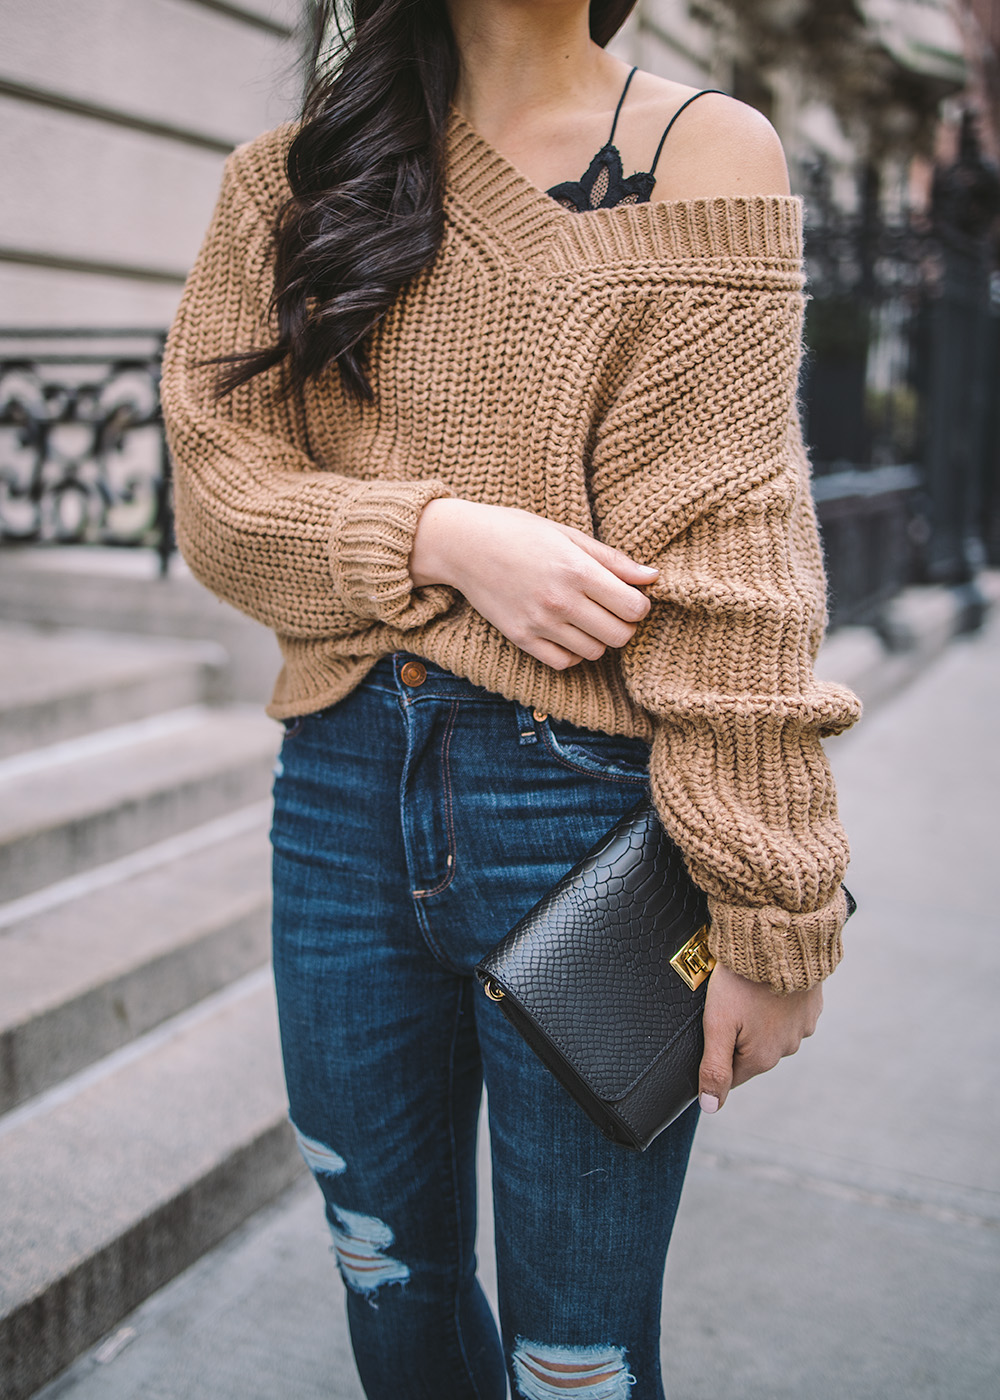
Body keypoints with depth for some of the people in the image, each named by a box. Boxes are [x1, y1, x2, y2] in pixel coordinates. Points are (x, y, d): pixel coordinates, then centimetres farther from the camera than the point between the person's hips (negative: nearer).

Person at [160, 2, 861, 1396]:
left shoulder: (707, 155, 0)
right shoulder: (292, 182, 10)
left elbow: (729, 550, -9)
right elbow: (220, 494, 3)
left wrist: (770, 916, -12)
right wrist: (443, 537, -16)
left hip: (586, 805, -3)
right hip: (344, 795, 4)